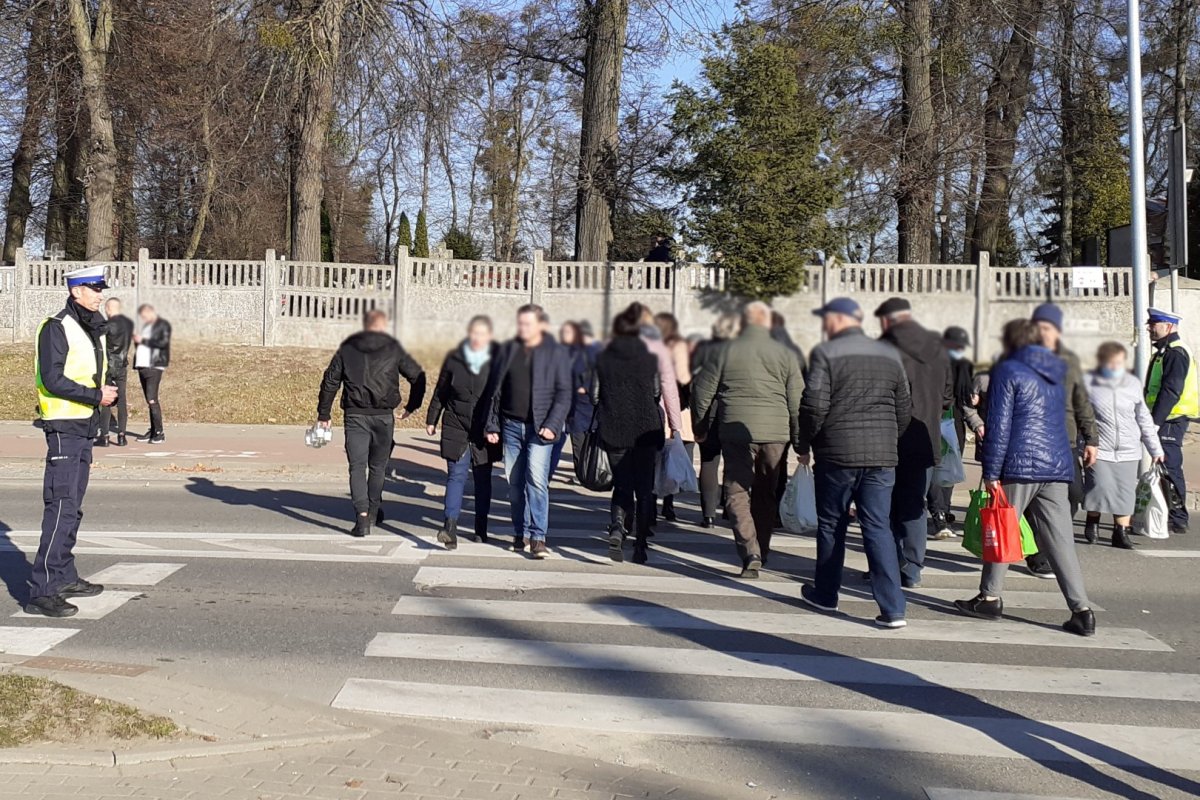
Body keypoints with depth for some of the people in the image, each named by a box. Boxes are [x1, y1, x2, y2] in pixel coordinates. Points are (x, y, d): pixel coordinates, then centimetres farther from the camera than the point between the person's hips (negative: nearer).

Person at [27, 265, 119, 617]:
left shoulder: (94, 330, 17)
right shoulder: (56, 328, -11)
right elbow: (52, 379, -20)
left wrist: (108, 392, 4)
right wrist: (96, 395, -18)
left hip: (85, 426, 9)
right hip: (64, 426, -9)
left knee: (72, 506, 15)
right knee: (61, 506, -13)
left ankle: (65, 577, 25)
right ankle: (41, 591, -12)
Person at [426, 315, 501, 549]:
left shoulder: (497, 359, -1)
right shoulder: (454, 358, 3)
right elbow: (440, 392, 11)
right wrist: (431, 419, 12)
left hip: (484, 432, 0)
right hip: (456, 427, 0)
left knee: (483, 479, 10)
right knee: (456, 475, -8)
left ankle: (481, 528, 20)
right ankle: (450, 526, -17)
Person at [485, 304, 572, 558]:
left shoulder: (557, 353, 0)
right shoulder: (508, 350, 9)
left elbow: (563, 393, -3)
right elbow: (495, 389, 11)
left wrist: (552, 425, -13)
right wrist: (492, 425, 7)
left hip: (540, 428, -4)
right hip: (511, 425, 4)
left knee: (536, 479, -15)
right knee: (515, 482, 8)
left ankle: (538, 537, -11)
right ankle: (520, 533, 19)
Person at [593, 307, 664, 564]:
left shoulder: (602, 359, -3)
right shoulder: (650, 359, -3)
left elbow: (594, 395, 0)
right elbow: (657, 394, 1)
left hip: (613, 431, 1)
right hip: (645, 430, 0)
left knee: (621, 484, 12)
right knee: (644, 488, 9)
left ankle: (616, 527, -16)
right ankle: (640, 547, 8)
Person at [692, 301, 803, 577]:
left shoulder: (726, 352, 2)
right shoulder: (785, 354, 4)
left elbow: (703, 391, 5)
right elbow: (797, 401, 3)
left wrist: (700, 428, 17)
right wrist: (799, 441, 10)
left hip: (737, 431, -2)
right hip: (775, 433, 2)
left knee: (737, 492, 1)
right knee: (766, 494, 15)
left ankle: (750, 552, -14)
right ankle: (761, 553, 24)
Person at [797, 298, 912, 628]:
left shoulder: (826, 353, -7)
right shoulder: (890, 355, 11)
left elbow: (813, 405, -12)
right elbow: (904, 409, 13)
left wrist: (804, 446, 1)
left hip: (837, 454, -4)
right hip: (883, 456, 4)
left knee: (831, 525, 12)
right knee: (878, 528, 3)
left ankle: (825, 594, 26)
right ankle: (892, 608, -5)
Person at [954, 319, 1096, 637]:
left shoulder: (1008, 371, -2)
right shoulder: (1056, 374, 19)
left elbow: (999, 426, -9)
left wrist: (991, 472, -8)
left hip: (1019, 466, -5)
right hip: (1057, 467, 6)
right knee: (1060, 540, 3)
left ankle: (990, 598, 16)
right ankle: (1081, 610, -4)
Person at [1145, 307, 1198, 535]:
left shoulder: (1175, 353, -14)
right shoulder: (1164, 352, 19)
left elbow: (1170, 392, -22)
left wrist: (1154, 421, -25)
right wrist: (1153, 420, 20)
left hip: (1171, 421, -10)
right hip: (1166, 421, 10)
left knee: (1169, 469, -8)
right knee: (1165, 470, 13)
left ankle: (1177, 520, -3)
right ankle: (1169, 517, 19)